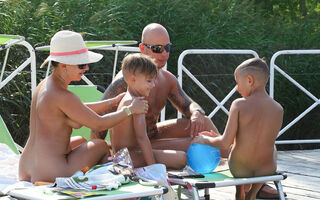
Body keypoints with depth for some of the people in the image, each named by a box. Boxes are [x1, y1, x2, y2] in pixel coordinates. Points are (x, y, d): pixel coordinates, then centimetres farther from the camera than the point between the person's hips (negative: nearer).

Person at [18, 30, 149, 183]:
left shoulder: (44, 85, 9)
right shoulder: (62, 96, -20)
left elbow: (80, 110, 23)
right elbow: (99, 124, -12)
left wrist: (113, 102, 21)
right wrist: (130, 109, 1)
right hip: (51, 176, -9)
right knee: (101, 145, 16)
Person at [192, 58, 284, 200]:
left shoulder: (239, 105, -15)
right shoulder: (279, 109, -5)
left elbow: (226, 142, -17)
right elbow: (264, 140, 8)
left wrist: (204, 139, 4)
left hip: (239, 169, -1)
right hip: (267, 170, 1)